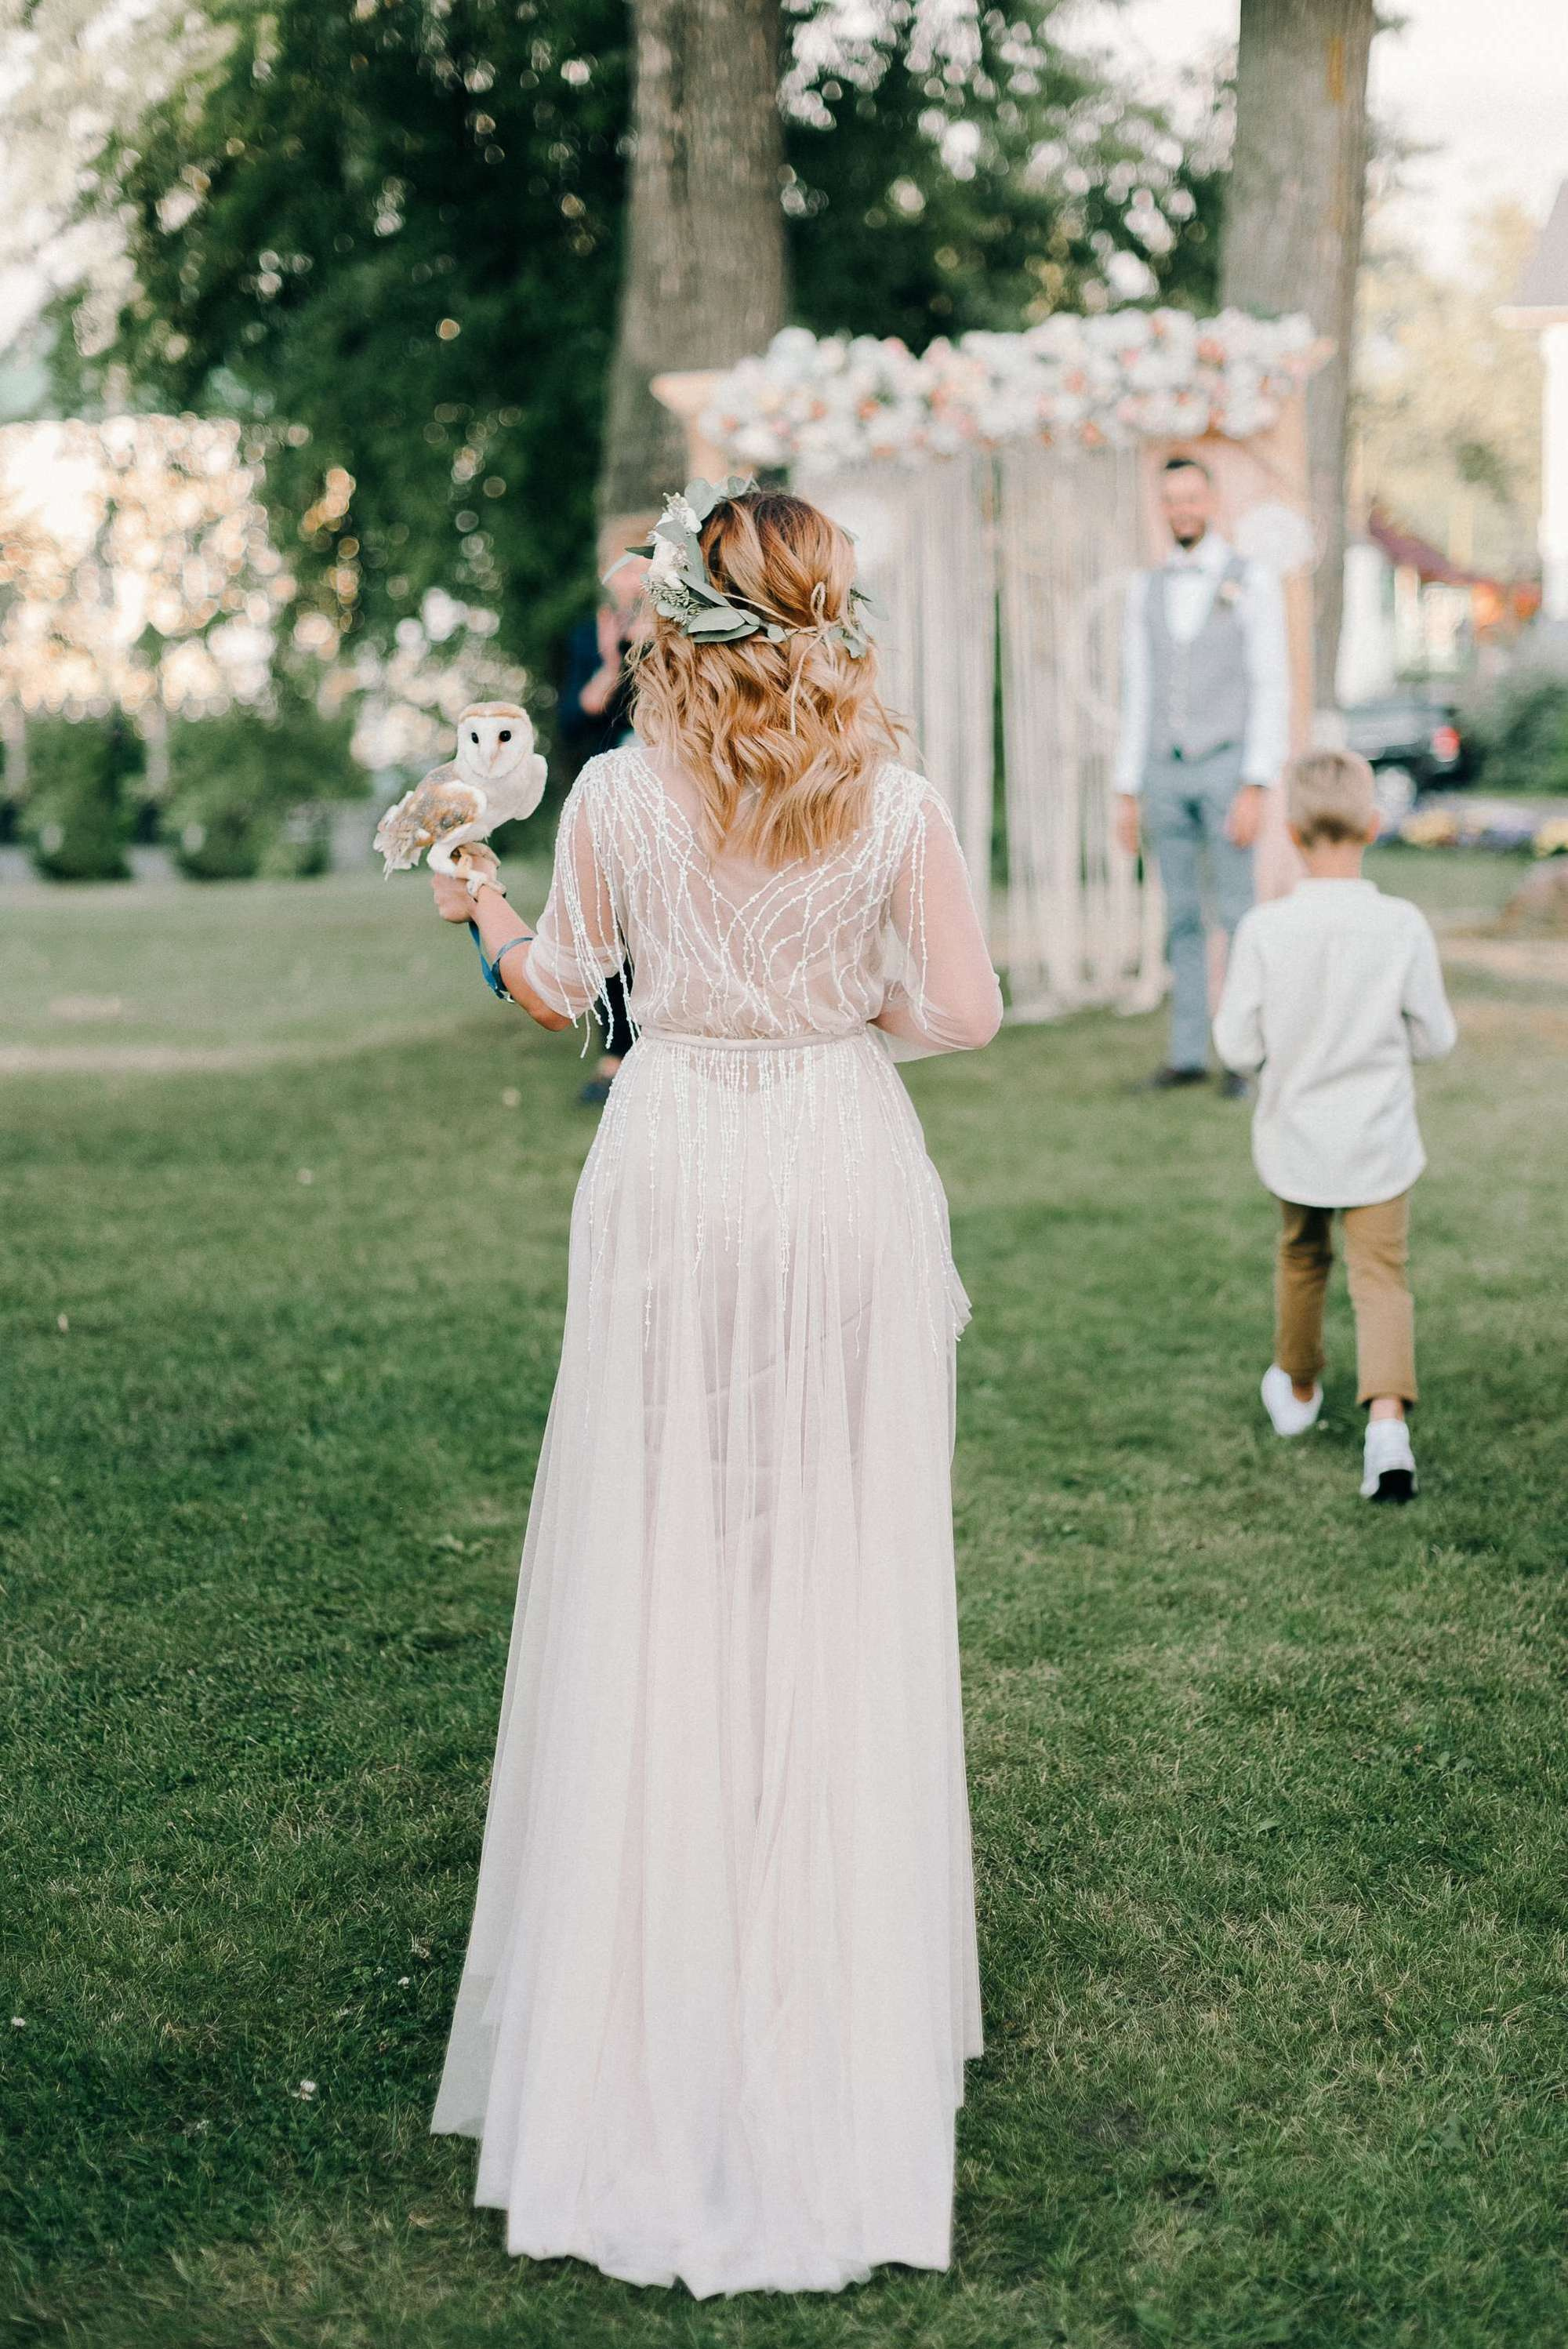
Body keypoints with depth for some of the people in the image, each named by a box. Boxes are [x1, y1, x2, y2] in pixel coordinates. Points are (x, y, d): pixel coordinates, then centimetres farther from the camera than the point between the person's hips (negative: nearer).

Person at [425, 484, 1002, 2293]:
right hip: (846, 1186, 0)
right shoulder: (893, 801, -5)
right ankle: (838, 1984, 22)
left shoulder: (616, 795, -5)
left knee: (656, 1576, 10)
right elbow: (963, 1008, -6)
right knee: (840, 1573, 11)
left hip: (675, 1180, 0)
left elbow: (559, 994, 5)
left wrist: (483, 907, 24)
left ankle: (649, 1981, 19)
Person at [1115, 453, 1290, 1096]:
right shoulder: (1146, 590, 10)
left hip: (1228, 771, -4)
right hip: (1166, 776, 4)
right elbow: (1138, 697, 11)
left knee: (1237, 915, -4)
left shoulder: (1255, 584, -4)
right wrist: (1127, 795, 7)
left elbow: (1272, 692, -9)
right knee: (1182, 919, 7)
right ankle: (1188, 1054, 13)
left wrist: (1255, 790, -17)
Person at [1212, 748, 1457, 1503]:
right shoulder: (1403, 926, -13)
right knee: (1381, 1277, 3)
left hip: (1295, 1142, 1)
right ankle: (1387, 1418, -17)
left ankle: (1297, 1390, 42)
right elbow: (1435, 1039, -4)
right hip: (1379, 1143, -1)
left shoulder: (1264, 930, -14)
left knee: (1301, 1260, 23)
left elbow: (1237, 1048, -9)